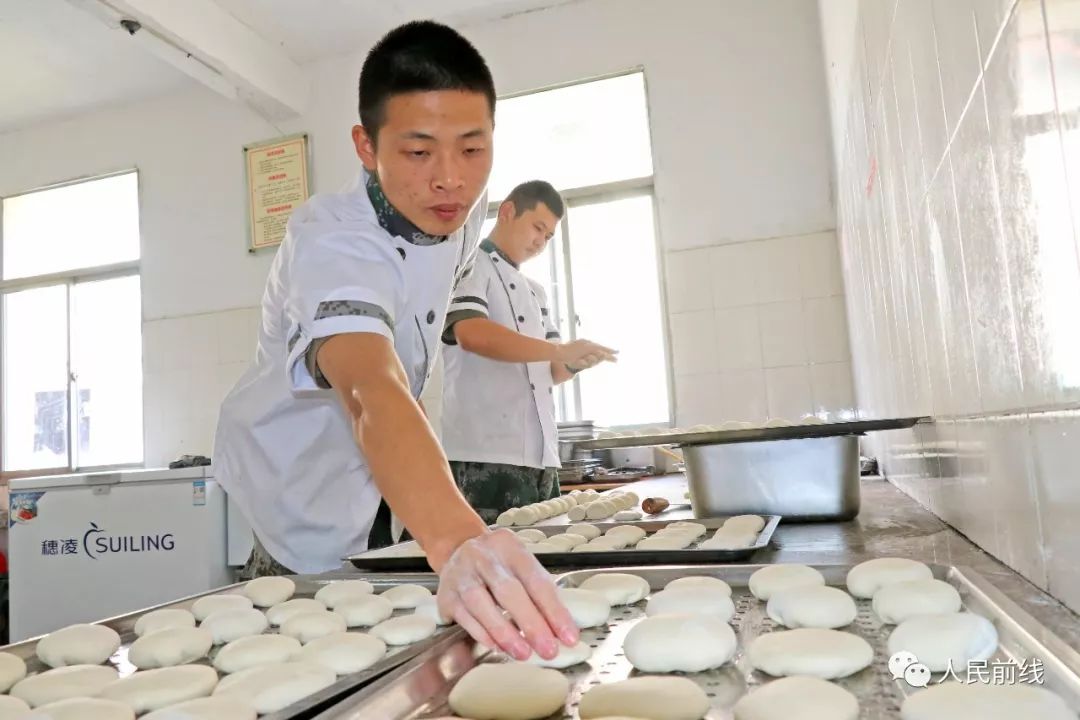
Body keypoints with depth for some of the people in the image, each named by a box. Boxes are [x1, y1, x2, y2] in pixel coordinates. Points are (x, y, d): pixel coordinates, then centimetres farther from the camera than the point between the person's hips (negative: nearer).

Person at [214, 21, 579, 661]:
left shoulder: (461, 214, -12)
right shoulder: (332, 246, -35)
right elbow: (371, 393, -54)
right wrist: (456, 542, -71)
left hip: (379, 484, 7)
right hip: (308, 514, -6)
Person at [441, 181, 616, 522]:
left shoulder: (535, 292, 23)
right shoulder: (470, 266, 0)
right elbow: (472, 334, -20)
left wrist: (574, 362, -4)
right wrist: (560, 350, -24)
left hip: (541, 456, 8)